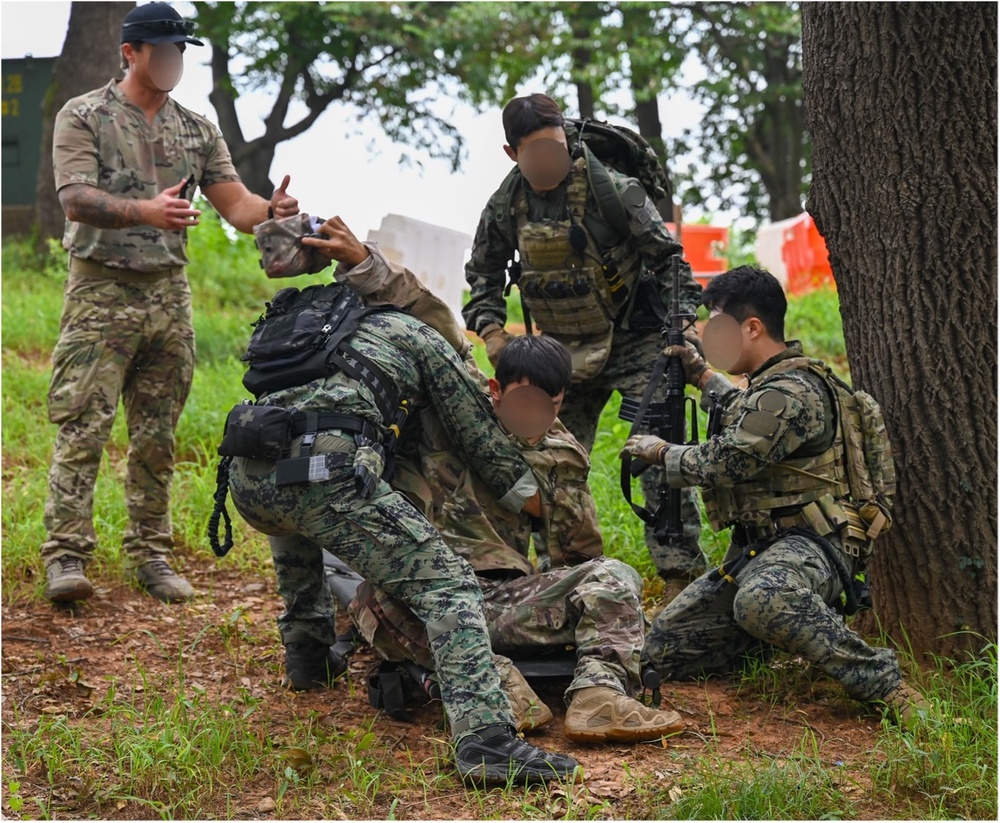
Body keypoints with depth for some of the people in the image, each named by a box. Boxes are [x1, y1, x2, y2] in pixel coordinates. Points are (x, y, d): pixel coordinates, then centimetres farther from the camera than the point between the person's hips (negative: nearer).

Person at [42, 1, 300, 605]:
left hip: (171, 293, 4)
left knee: (157, 437, 8)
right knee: (83, 428, -9)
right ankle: (67, 555, -7)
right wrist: (145, 211, -33)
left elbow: (235, 203, 7)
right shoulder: (85, 117, -1)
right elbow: (76, 198, -15)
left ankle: (151, 554, 15)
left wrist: (271, 212, -17)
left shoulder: (196, 129, 13)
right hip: (101, 291, -4)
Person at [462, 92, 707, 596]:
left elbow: (668, 259, -13)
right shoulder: (506, 205, -2)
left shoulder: (612, 190, -16)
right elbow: (483, 272, 15)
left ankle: (684, 578, -13)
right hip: (568, 350, 5)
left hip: (635, 342, -5)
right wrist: (491, 329, -1)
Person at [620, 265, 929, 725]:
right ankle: (789, 627, 14)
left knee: (759, 601, -45)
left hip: (811, 545, -10)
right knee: (664, 648, 3)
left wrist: (660, 453, -1)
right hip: (760, 548, 10)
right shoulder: (768, 385, 17)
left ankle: (880, 680, -29)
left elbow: (724, 464, -19)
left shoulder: (790, 393, -17)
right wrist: (700, 375, 39)